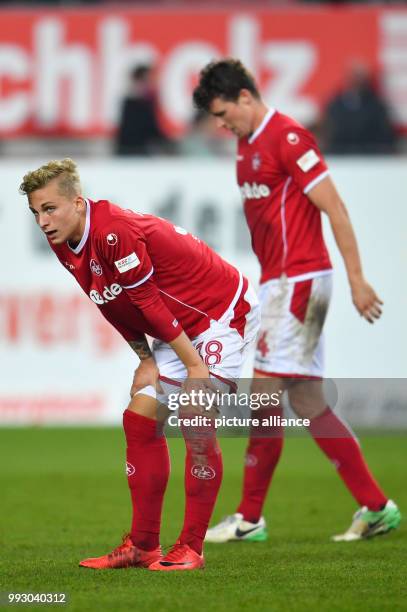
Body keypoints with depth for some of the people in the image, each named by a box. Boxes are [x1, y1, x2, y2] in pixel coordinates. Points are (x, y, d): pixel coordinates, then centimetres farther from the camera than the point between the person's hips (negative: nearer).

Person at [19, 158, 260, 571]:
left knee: (196, 424, -18)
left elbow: (147, 301, -24)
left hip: (224, 312, -9)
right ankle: (143, 546, 7)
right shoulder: (65, 246, -2)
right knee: (140, 419, 3)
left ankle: (191, 547, -12)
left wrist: (195, 365, -19)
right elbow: (117, 308, 7)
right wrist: (146, 359, 0)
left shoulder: (115, 233, -29)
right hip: (180, 328, 10)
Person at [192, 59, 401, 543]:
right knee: (307, 401, 7)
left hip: (297, 281, -10)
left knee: (265, 393, -6)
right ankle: (376, 507, 8)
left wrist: (356, 279, -18)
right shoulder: (246, 145, 16)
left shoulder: (287, 138, -13)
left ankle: (249, 518, 1)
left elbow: (334, 208, -16)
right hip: (278, 283, 10)